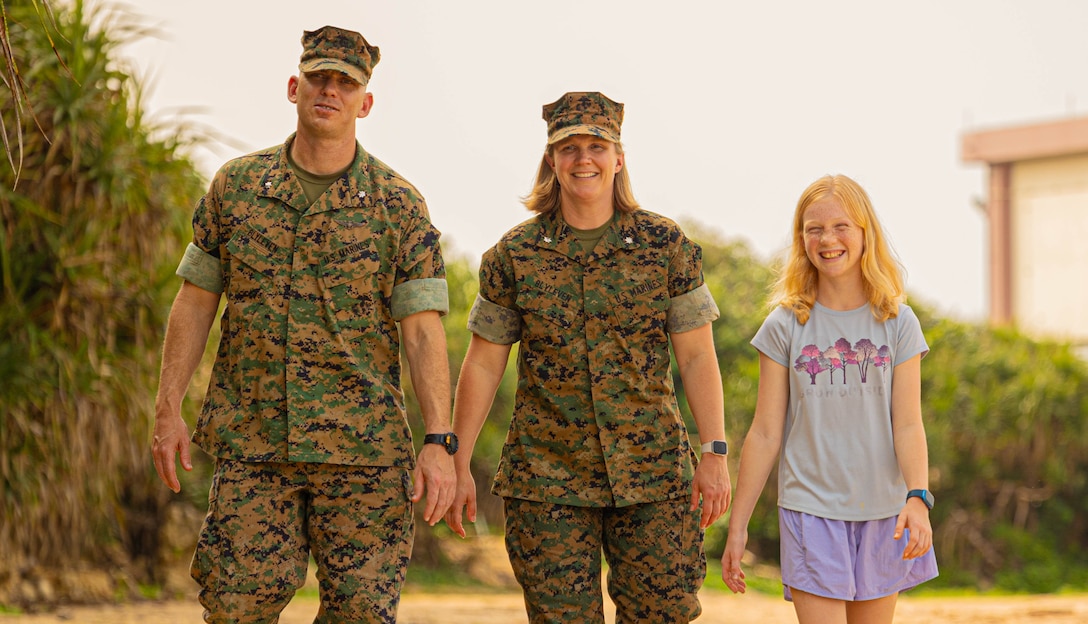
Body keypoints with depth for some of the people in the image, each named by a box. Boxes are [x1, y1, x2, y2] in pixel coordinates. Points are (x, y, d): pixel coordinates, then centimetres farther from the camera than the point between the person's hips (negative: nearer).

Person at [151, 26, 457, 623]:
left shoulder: (398, 205, 0)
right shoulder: (235, 186, 7)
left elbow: (423, 330, -4)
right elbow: (195, 301, 11)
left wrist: (439, 442, -13)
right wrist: (168, 409, 4)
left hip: (363, 447, -1)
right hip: (250, 442, 1)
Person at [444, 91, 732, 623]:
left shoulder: (666, 246, 2)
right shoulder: (515, 255, 2)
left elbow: (697, 356, 3)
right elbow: (482, 364, 6)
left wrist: (715, 453, -4)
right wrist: (458, 464, 4)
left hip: (654, 477, 0)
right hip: (546, 478, 0)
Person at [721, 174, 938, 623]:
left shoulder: (898, 323, 1)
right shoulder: (785, 326, -1)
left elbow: (908, 425, -4)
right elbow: (765, 434, 1)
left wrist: (917, 498, -20)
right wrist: (737, 526, 0)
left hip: (882, 512, 1)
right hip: (811, 510, -1)